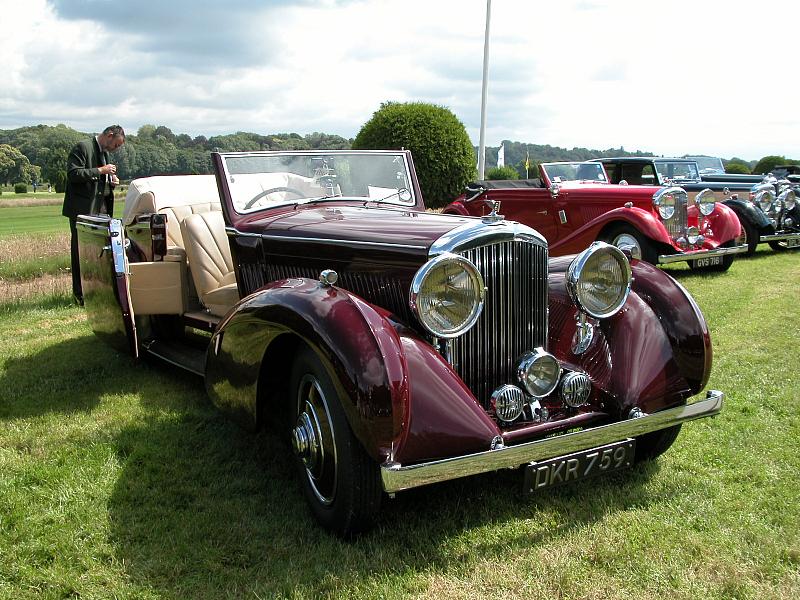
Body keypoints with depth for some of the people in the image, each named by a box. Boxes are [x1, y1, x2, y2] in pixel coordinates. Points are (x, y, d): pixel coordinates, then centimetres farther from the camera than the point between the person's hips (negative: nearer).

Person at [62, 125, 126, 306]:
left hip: (101, 210, 8)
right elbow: (73, 174, -19)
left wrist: (111, 182, 6)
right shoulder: (83, 147, -9)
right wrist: (100, 171, -18)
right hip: (82, 210, -8)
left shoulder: (104, 153, 18)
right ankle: (81, 294, 3)